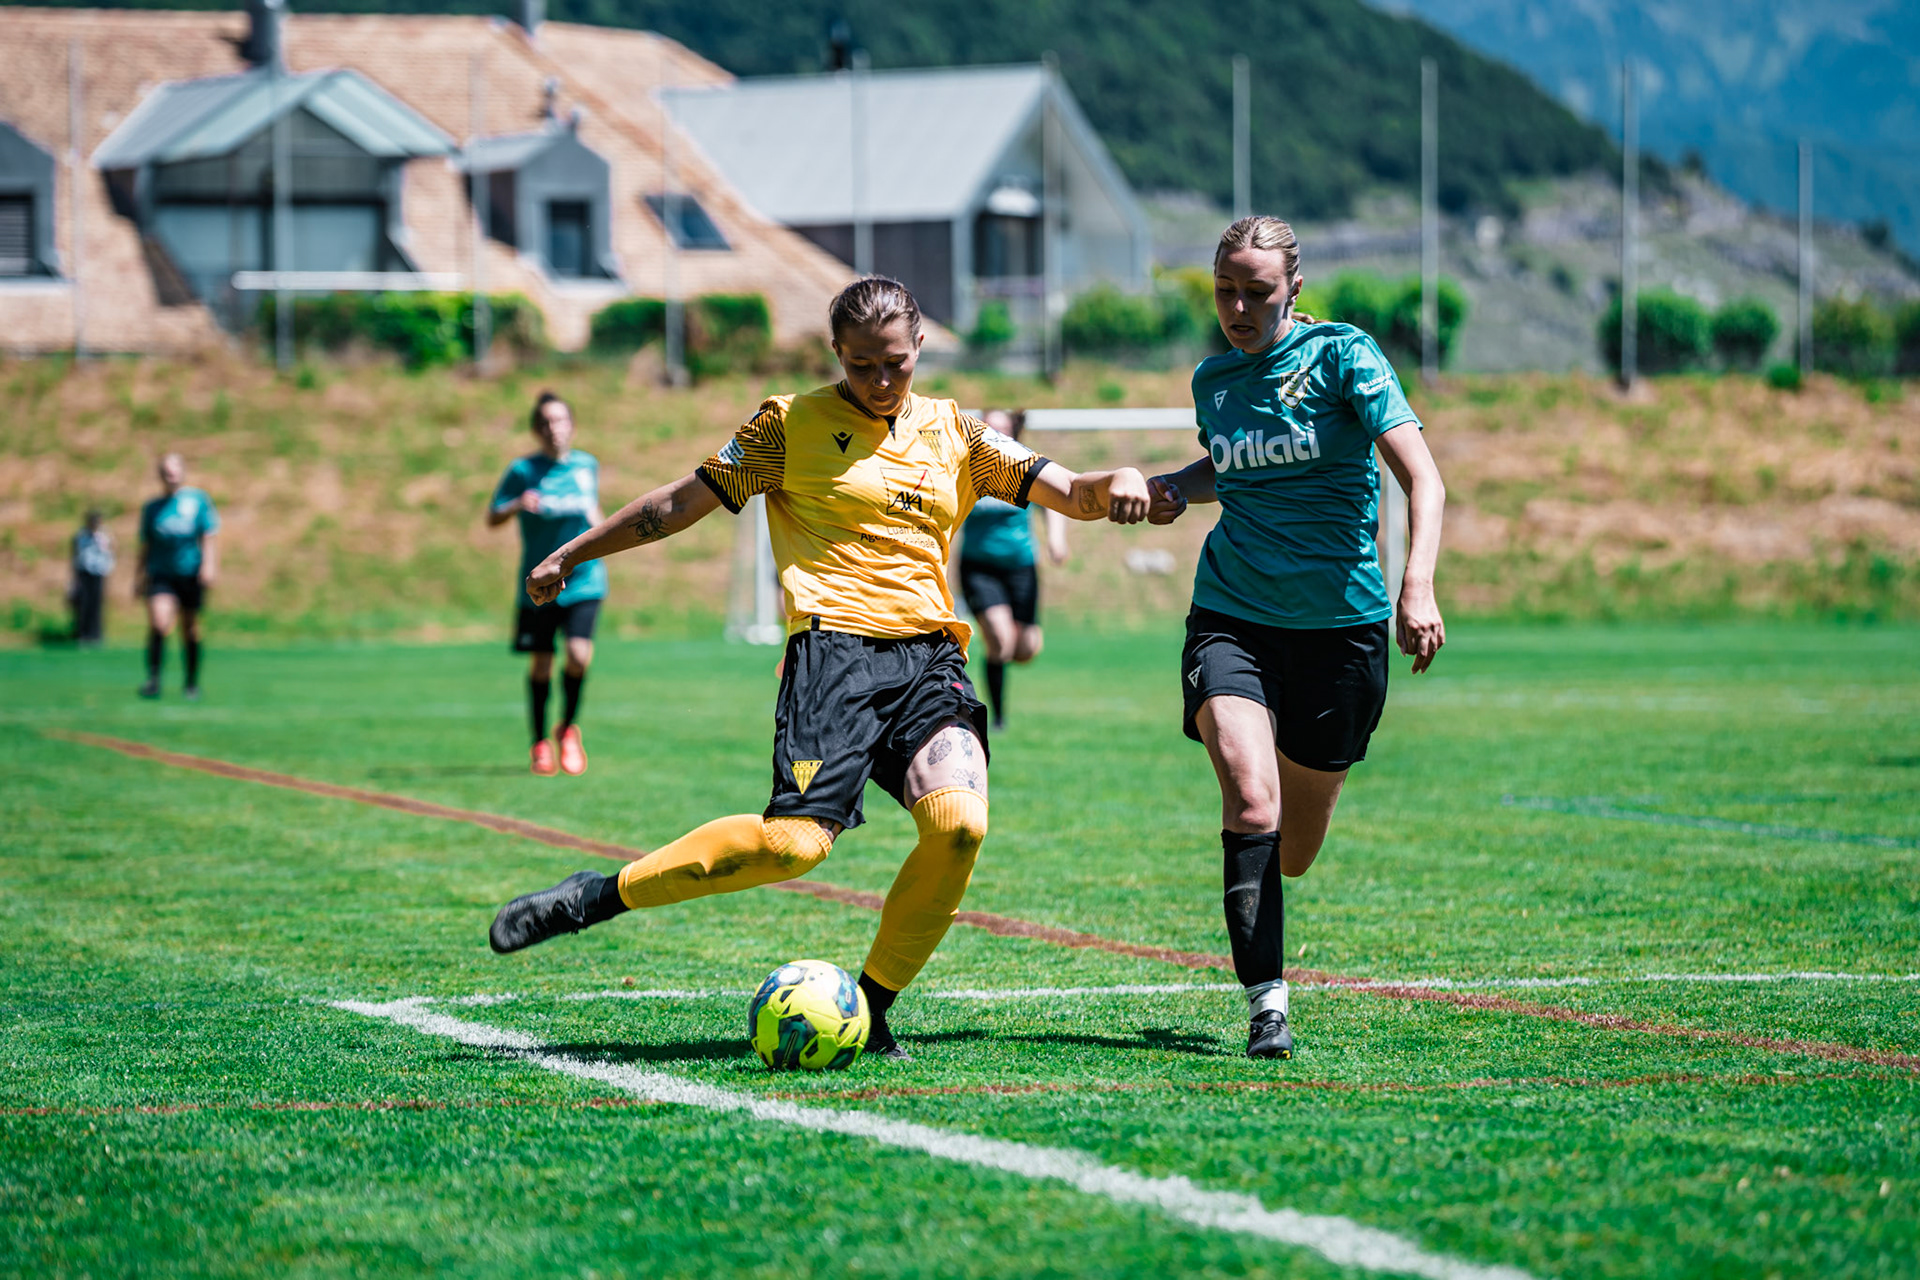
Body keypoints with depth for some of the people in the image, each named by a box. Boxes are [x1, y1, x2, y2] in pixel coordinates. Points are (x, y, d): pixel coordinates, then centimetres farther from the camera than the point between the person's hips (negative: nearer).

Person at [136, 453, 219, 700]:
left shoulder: (198, 500, 5)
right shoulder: (152, 508, 10)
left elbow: (209, 537, 3)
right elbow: (146, 546, 16)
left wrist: (209, 564, -10)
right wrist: (140, 577, 13)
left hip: (191, 575, 0)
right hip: (161, 575, 0)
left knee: (190, 629, 7)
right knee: (158, 622, -20)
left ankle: (192, 684, 22)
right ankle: (153, 680, -19)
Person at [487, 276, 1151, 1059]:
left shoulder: (955, 434, 18)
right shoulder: (793, 425, 8)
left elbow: (1067, 494, 14)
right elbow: (684, 502, 12)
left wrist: (1116, 483, -9)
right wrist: (572, 555, 14)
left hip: (931, 654, 4)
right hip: (836, 643, -4)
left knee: (959, 822, -23)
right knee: (796, 840, -22)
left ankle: (871, 1005, -5)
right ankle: (598, 896, -5)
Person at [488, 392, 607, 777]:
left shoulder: (588, 465, 7)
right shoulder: (524, 470, -3)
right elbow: (492, 518, -3)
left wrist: (597, 522, 3)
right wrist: (517, 505, -22)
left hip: (584, 579, 1)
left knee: (579, 652, -16)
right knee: (541, 662, 3)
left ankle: (568, 728, 9)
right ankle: (541, 743, 22)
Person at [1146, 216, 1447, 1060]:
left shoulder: (1342, 356, -7)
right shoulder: (1213, 379, 7)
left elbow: (1422, 478, -13)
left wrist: (1417, 587, -28)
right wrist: (1175, 488, 6)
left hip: (1340, 624, -2)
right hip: (1234, 618, 2)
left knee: (1293, 853, 9)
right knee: (1251, 801, -24)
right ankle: (1266, 1000, -19)